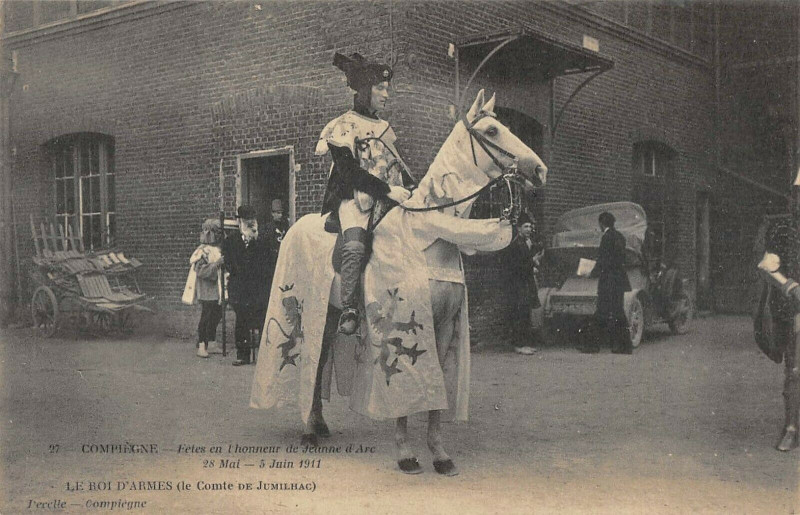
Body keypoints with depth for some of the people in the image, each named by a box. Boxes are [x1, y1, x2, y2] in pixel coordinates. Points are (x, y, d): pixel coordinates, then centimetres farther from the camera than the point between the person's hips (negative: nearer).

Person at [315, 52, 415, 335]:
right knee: (355, 246, -32)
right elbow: (349, 171, -10)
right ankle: (349, 310, -33)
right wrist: (388, 190, -17)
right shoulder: (344, 125, 1)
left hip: (388, 202, 7)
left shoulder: (385, 128, 23)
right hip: (354, 199, -7)